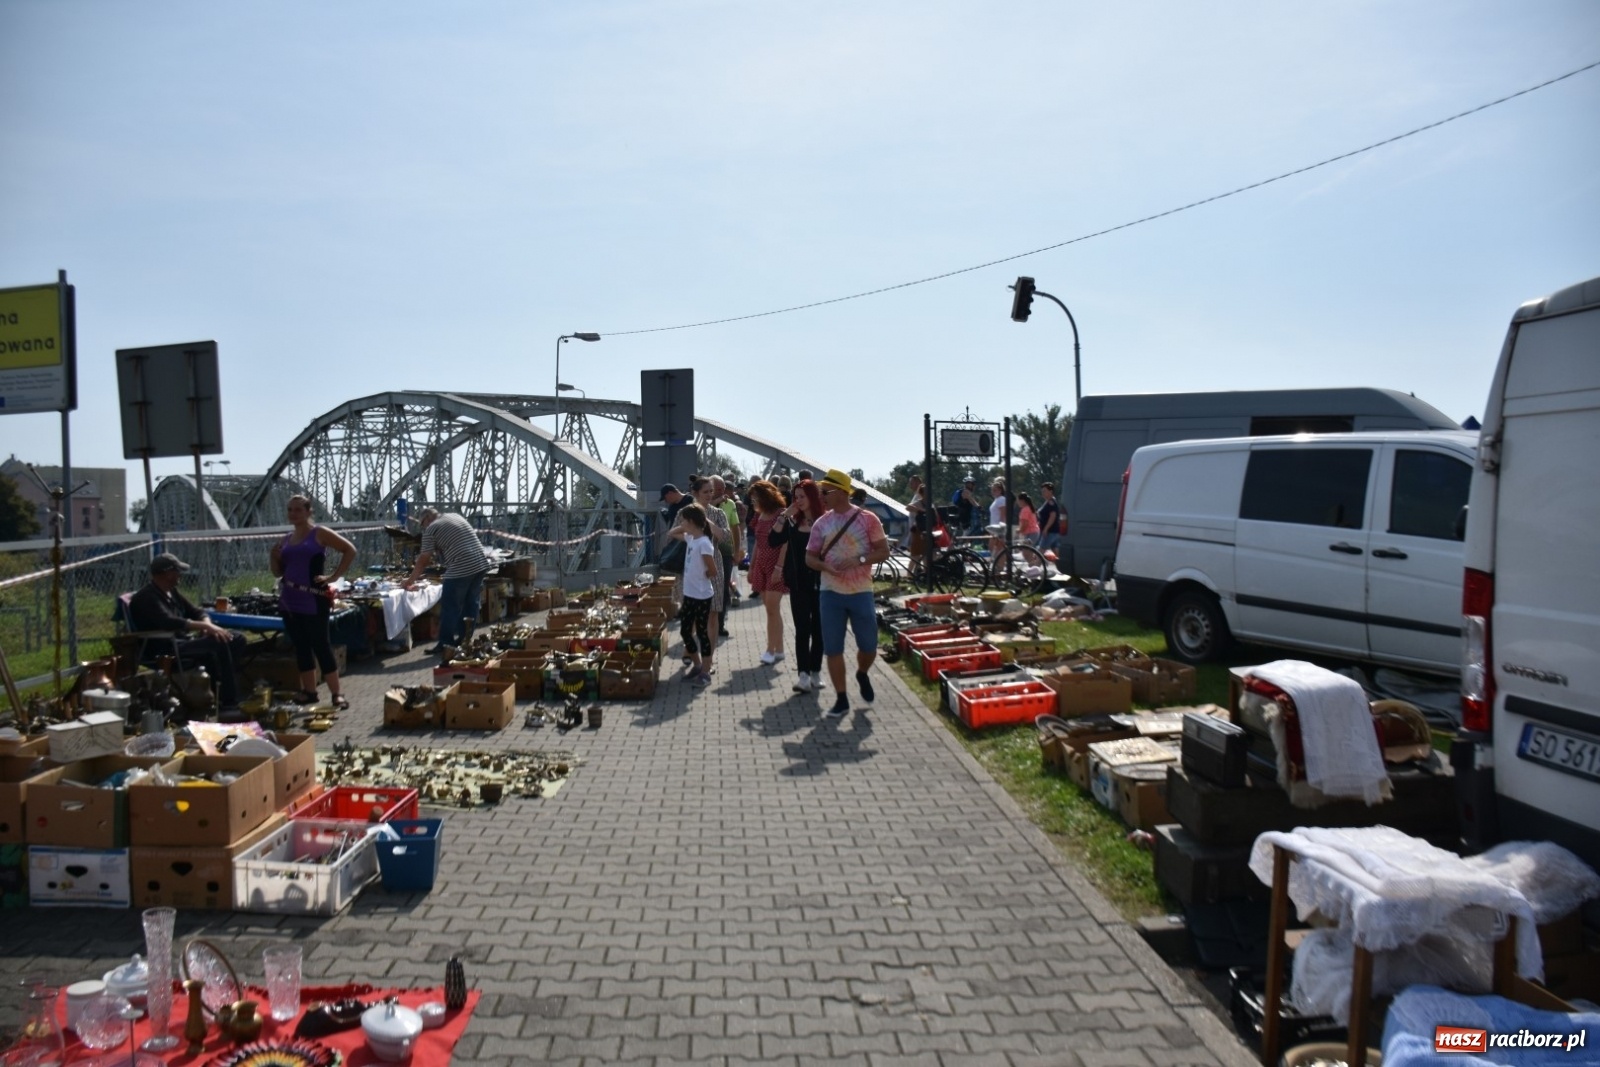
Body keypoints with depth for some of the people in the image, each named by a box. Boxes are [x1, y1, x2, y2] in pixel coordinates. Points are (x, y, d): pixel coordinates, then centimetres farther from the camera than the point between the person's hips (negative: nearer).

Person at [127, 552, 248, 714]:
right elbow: (169, 622, -29)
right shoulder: (146, 598, -13)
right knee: (217, 644, -29)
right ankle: (228, 704, -26)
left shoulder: (171, 592, 15)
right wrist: (205, 626, -30)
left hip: (184, 641, 9)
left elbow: (196, 612, 16)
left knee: (237, 639, -3)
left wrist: (208, 625, -7)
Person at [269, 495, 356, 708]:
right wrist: (274, 558, -1)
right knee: (300, 647, 11)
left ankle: (337, 694, -3)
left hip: (313, 599, -6)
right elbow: (279, 572, 20)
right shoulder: (286, 539, 14)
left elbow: (349, 550, -9)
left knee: (321, 645, -7)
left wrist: (334, 576, -11)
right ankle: (309, 691, 20)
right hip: (289, 601, 7)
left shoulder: (319, 533, -4)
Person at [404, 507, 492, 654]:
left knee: (450, 608, 1)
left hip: (461, 569, -8)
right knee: (471, 604, 14)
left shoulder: (431, 529, 1)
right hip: (481, 564, 8)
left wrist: (411, 580, 9)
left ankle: (446, 644, 5)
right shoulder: (455, 516, 22)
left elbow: (423, 560, 0)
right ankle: (465, 640, 21)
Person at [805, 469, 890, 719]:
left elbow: (884, 551, -3)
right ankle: (841, 699, 14)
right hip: (830, 593, 2)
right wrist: (826, 566, -15)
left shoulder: (867, 519, -5)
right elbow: (810, 557, 6)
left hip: (861, 592, -2)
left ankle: (862, 674, 39)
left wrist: (860, 560, -19)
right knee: (833, 649, 2)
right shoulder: (821, 523, 3)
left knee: (869, 646, 5)